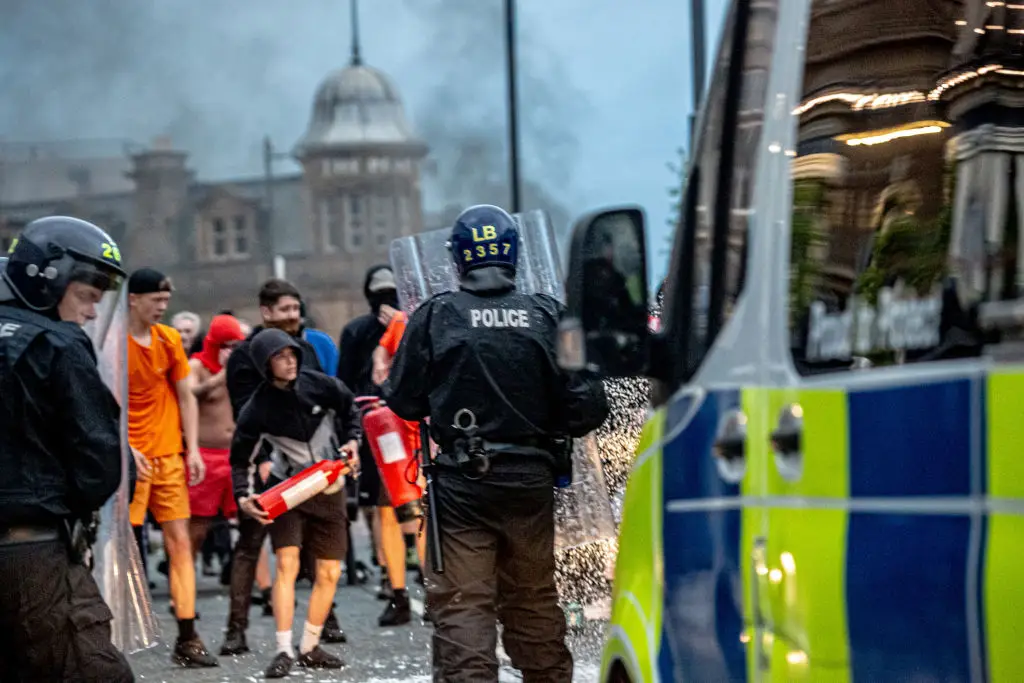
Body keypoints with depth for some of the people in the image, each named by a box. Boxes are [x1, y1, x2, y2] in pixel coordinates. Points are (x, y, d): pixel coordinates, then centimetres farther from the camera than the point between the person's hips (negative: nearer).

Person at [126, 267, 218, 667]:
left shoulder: (169, 340, 8)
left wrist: (193, 449, 5)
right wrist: (127, 449, -19)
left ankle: (187, 638, 2)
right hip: (130, 457, -5)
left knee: (180, 543, 1)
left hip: (168, 455, 5)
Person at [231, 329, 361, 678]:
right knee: (287, 563, -18)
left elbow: (349, 407, 10)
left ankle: (310, 647, 18)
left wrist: (352, 441, -4)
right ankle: (284, 651, -15)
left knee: (329, 572, 5)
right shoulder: (258, 409, -15)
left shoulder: (319, 385, -9)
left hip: (329, 489, 3)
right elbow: (242, 458, -7)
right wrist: (244, 496, -20)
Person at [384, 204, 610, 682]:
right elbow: (587, 407, -5)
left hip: (462, 482, -3)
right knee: (534, 601, 18)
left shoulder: (435, 318, -7)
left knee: (462, 604, 0)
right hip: (531, 480, 3)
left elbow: (403, 401, -3)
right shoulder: (545, 317, -3)